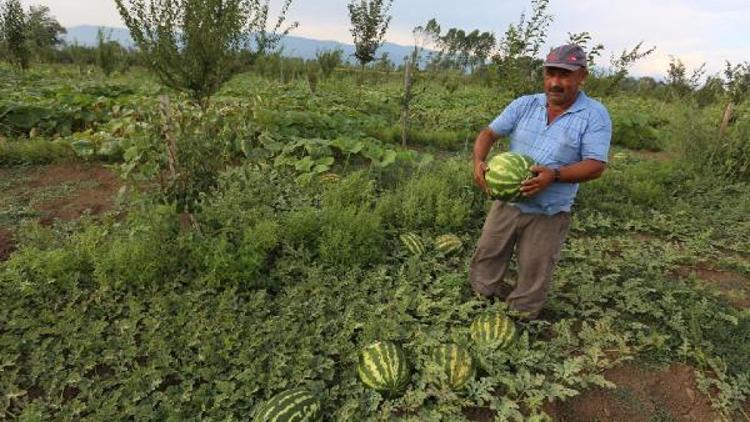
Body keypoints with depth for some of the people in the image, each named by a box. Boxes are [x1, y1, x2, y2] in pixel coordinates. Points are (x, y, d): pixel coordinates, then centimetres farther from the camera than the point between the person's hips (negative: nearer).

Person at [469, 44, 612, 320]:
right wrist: (479, 160, -19)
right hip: (507, 204, 4)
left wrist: (554, 175, -30)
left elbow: (596, 166, -13)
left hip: (548, 215, -3)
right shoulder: (525, 105, 4)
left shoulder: (594, 115, -7)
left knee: (531, 285, 10)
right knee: (483, 270, 12)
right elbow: (489, 133, 2)